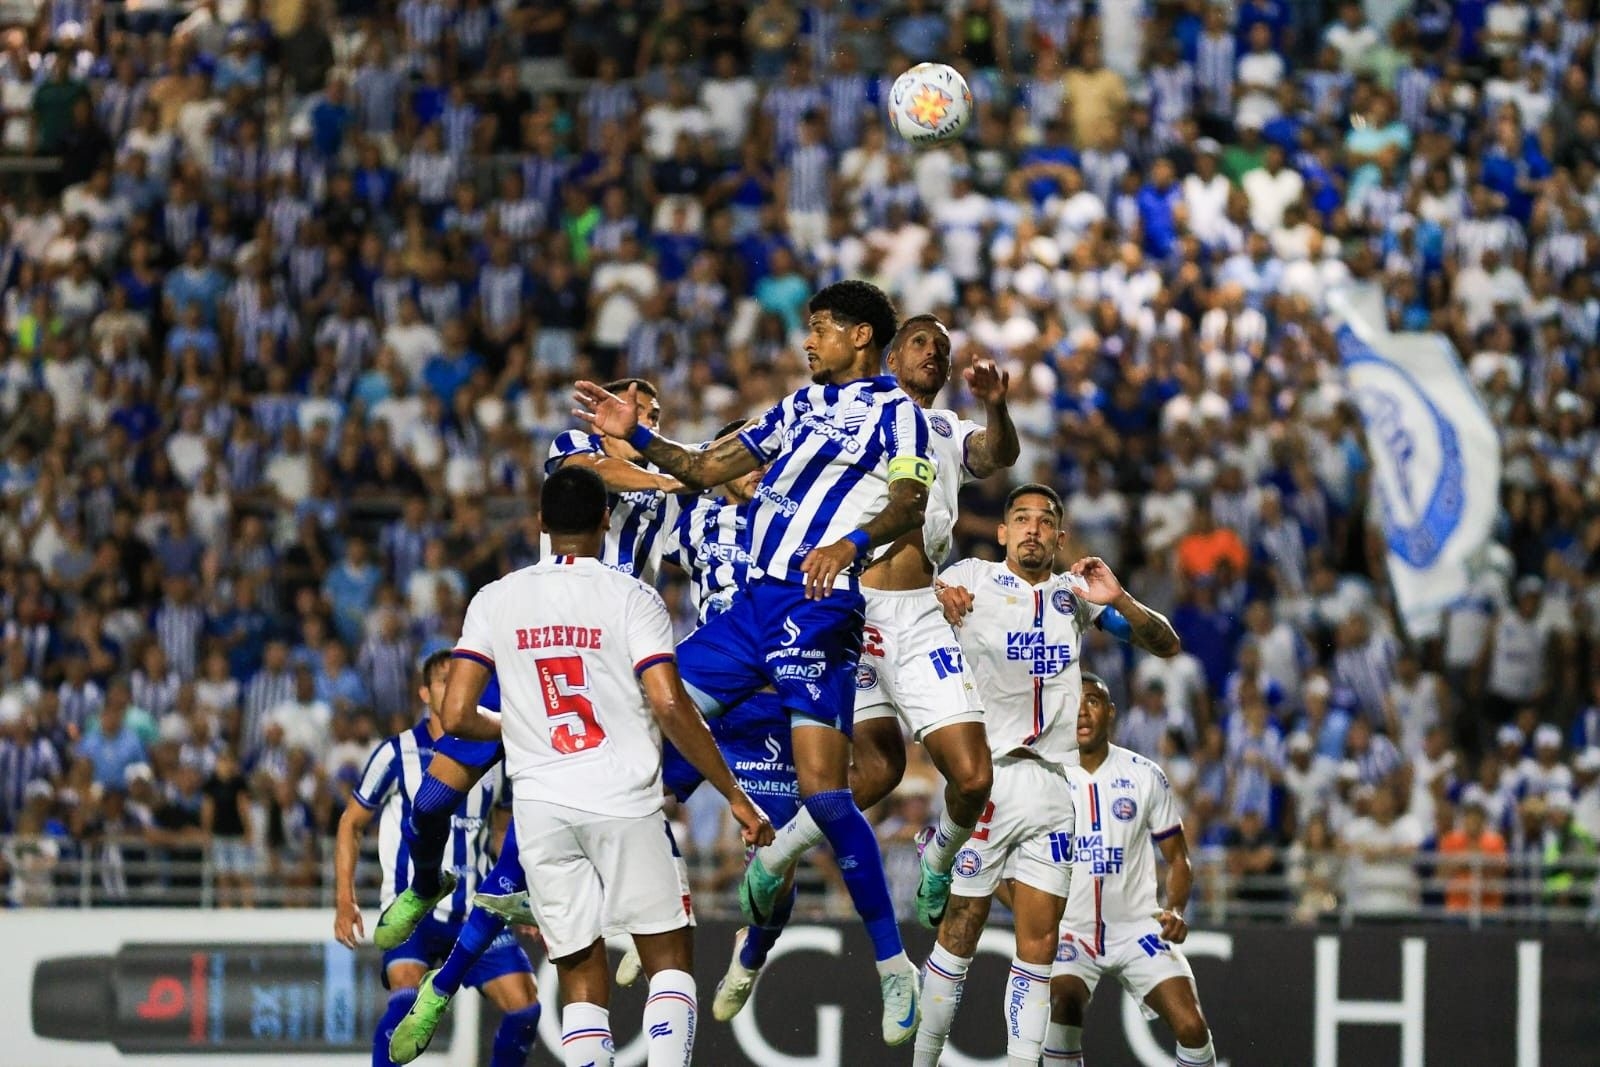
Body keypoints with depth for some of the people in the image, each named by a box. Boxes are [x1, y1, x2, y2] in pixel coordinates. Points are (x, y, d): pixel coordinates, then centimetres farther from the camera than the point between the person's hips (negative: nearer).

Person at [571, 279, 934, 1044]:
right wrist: (637, 436, 10)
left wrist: (852, 541, -38)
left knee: (823, 791, -16)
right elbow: (706, 470, 26)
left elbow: (912, 502, -19)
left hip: (817, 608, -8)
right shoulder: (802, 405, 22)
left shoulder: (894, 411, -1)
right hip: (755, 603, 8)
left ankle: (893, 967, -7)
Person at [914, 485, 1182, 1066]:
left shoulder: (1074, 594, 14)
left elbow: (1166, 644, 11)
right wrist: (936, 597, -25)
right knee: (961, 928, -3)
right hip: (988, 773, -4)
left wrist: (1118, 601, -8)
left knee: (1039, 942, 0)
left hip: (1055, 783, 4)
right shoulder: (971, 578, 4)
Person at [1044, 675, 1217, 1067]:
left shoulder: (1145, 777, 1)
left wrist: (1175, 911, -11)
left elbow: (1177, 858, 9)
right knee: (1061, 1009, -30)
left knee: (1191, 1027, -15)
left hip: (1137, 928, 1)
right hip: (1070, 929, -1)